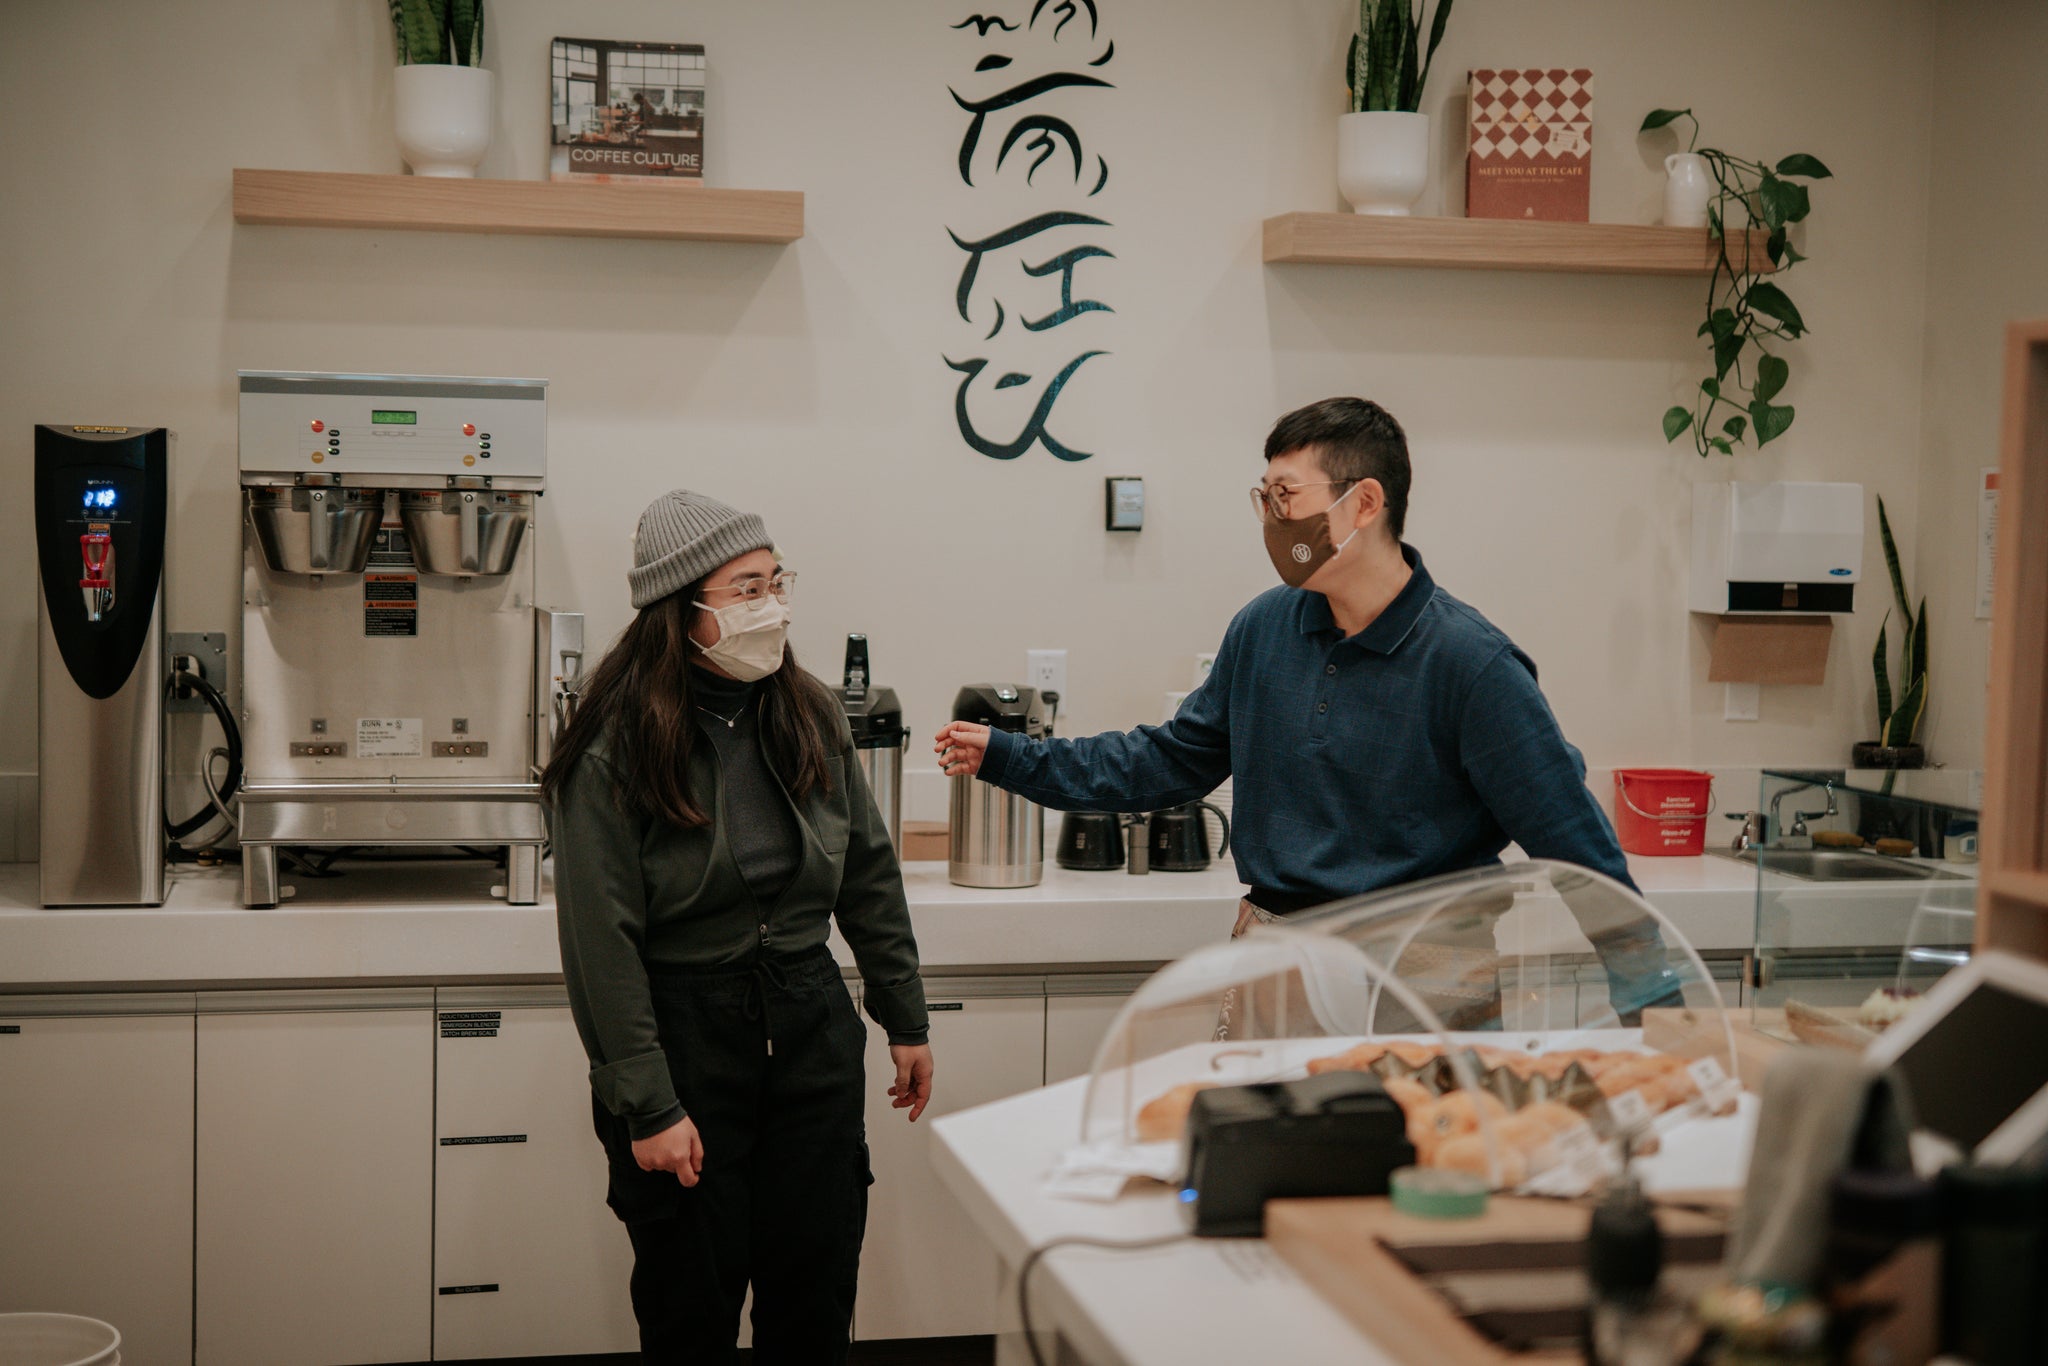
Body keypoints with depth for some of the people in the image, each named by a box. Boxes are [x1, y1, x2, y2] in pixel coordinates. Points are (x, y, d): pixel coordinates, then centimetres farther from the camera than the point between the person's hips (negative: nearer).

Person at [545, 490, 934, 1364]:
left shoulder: (809, 717, 4)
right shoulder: (614, 750, -12)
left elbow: (869, 876, 13)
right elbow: (602, 943, -13)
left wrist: (905, 1020, 13)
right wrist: (647, 1107, -15)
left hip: (811, 1029, 5)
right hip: (684, 1037, -4)